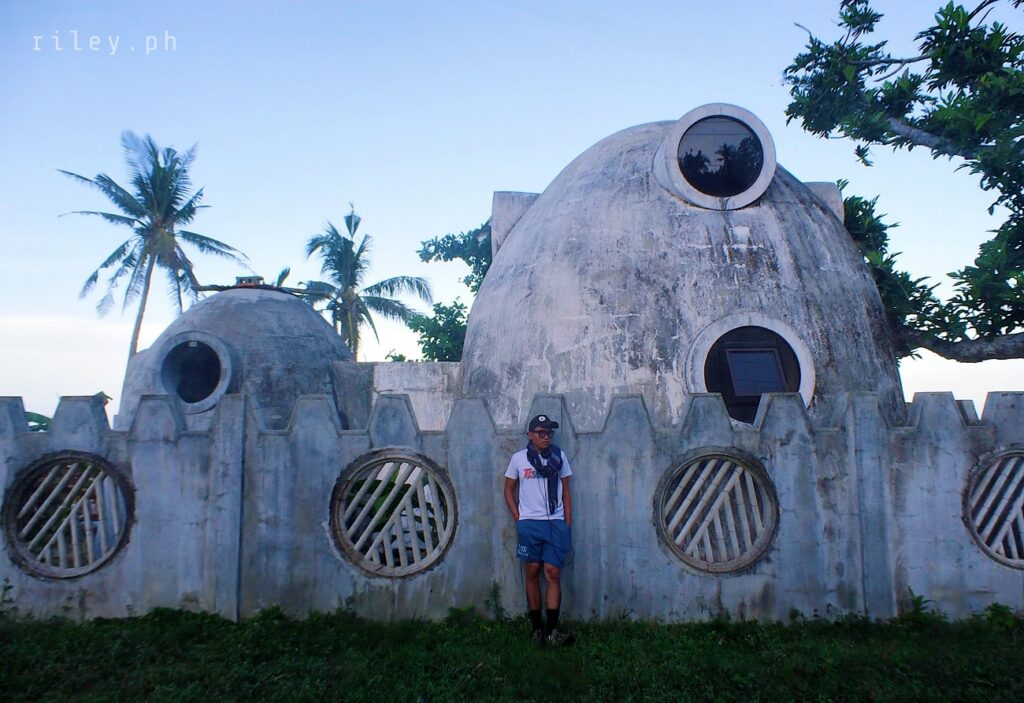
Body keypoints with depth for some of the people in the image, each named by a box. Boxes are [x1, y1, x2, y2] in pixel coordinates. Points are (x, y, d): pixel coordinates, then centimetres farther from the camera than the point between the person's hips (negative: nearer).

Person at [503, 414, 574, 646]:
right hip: (529, 524, -1)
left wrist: (567, 524, 5)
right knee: (532, 573, 5)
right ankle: (536, 627, 14)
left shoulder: (559, 456, 6)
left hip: (556, 523, 1)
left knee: (552, 573, -4)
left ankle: (552, 630, -2)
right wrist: (518, 519, 1)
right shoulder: (519, 458, 2)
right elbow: (508, 490, 9)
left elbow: (566, 491, 11)